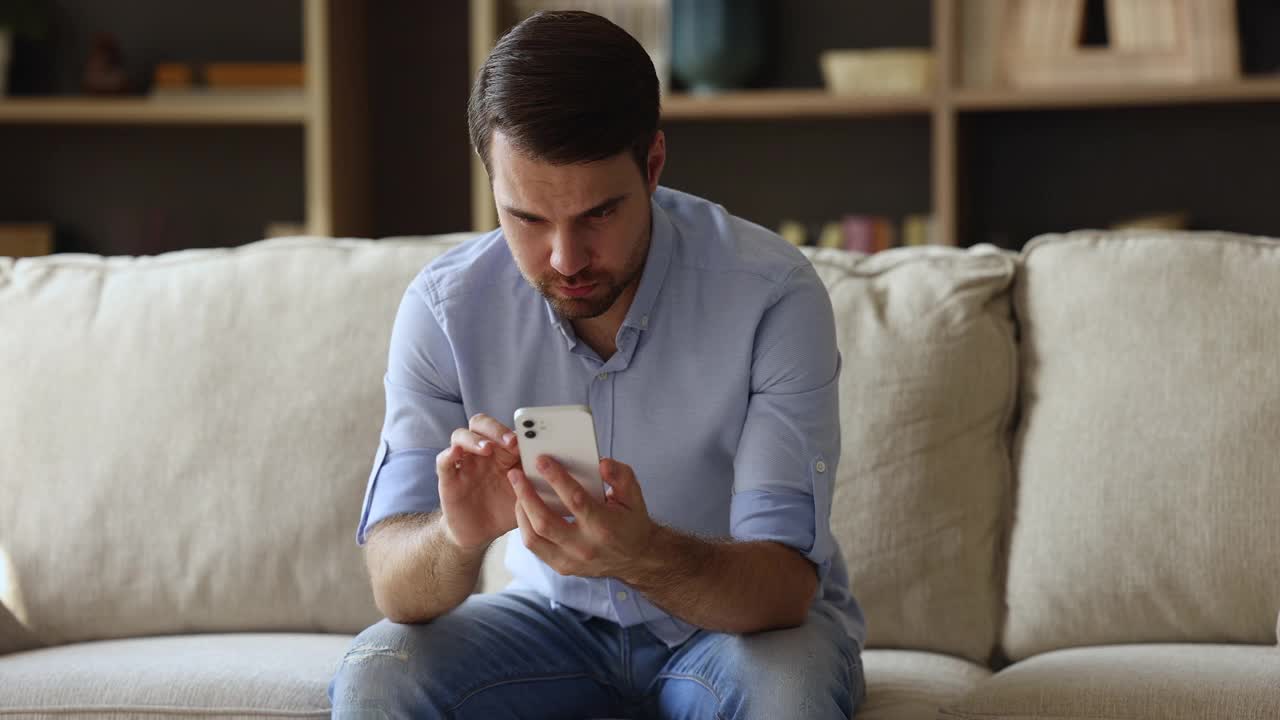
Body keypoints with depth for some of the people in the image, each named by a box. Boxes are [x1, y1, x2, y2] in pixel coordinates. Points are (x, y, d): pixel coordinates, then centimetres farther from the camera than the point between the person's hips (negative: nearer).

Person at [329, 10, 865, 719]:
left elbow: (784, 586, -25)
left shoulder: (770, 294, -22)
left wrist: (643, 555, -47)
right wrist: (457, 535, -42)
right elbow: (396, 589, -17)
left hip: (744, 618, -2)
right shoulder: (444, 306, -14)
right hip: (559, 617, 2)